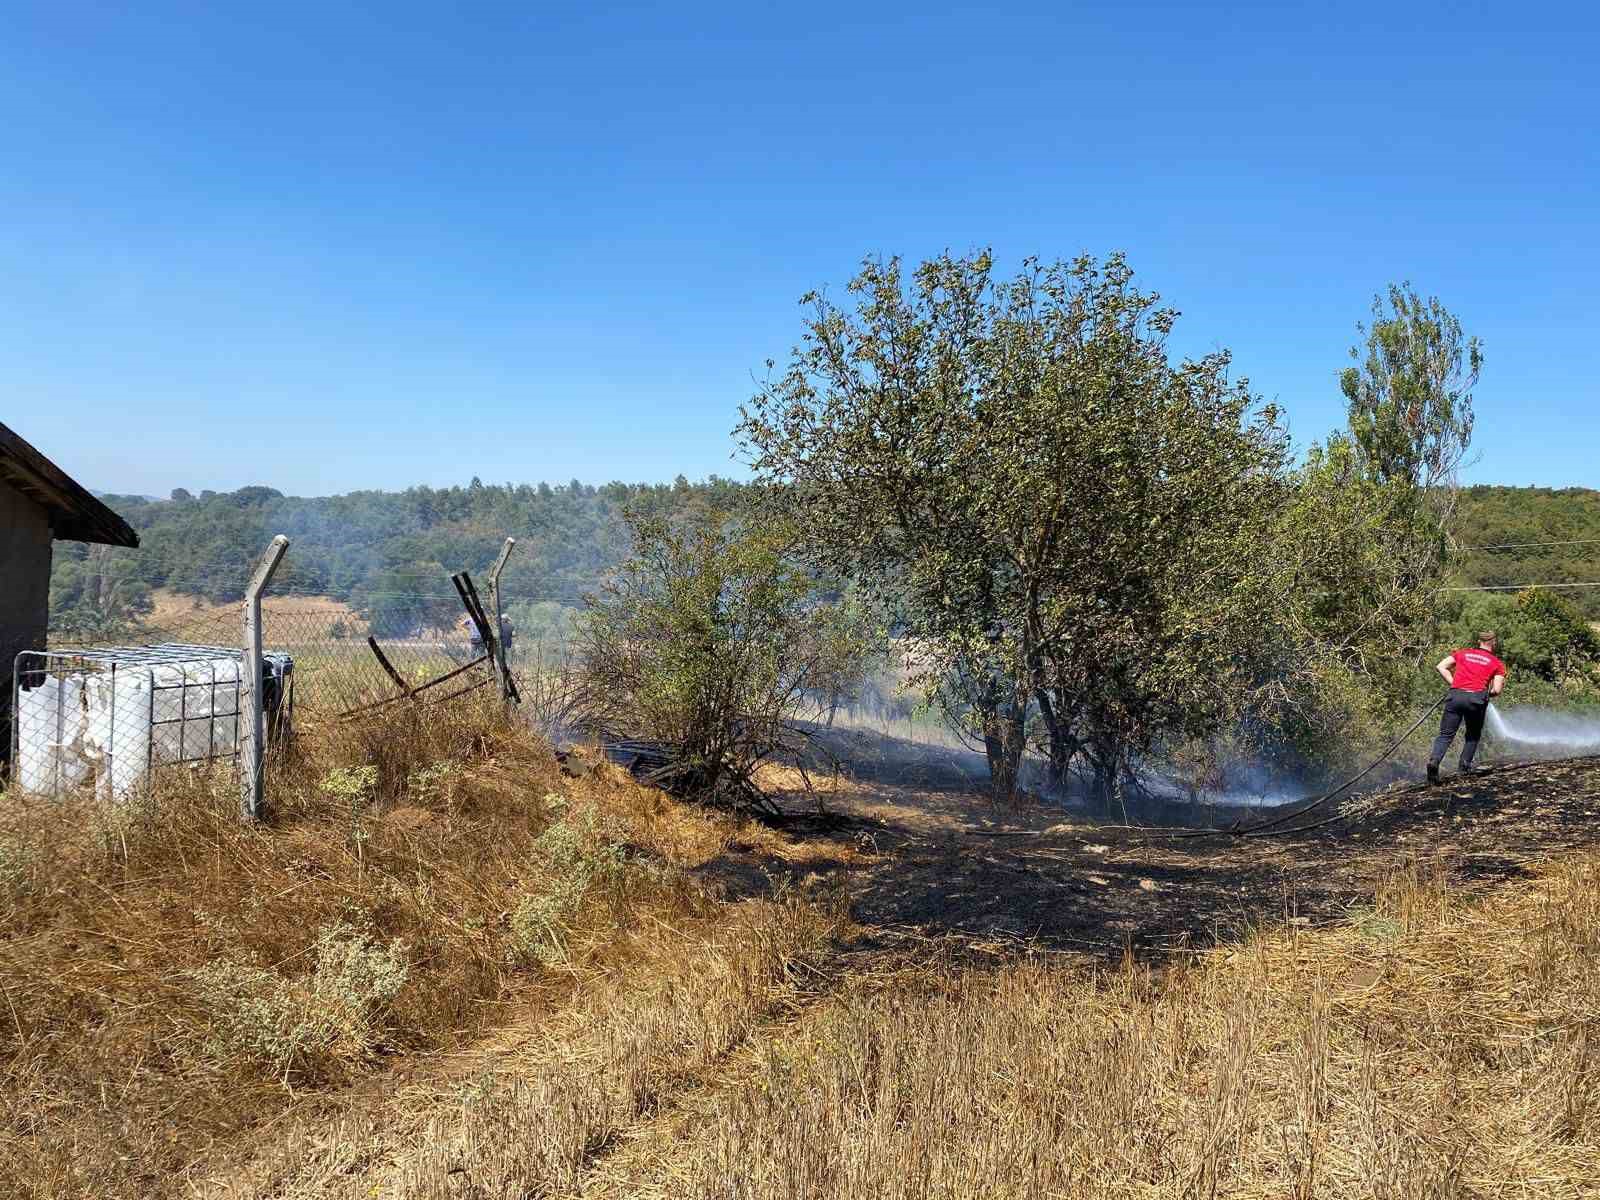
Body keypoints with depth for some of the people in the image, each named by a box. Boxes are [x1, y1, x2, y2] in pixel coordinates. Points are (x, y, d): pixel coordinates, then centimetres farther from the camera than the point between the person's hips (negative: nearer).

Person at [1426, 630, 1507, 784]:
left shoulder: (1463, 653, 20)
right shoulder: (1497, 664, 15)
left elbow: (1440, 666, 10)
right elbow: (1497, 690, 3)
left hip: (1456, 695, 1)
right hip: (1476, 698, -1)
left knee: (1445, 735, 0)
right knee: (1473, 735, 21)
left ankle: (1434, 759, -24)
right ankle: (1465, 765, 8)